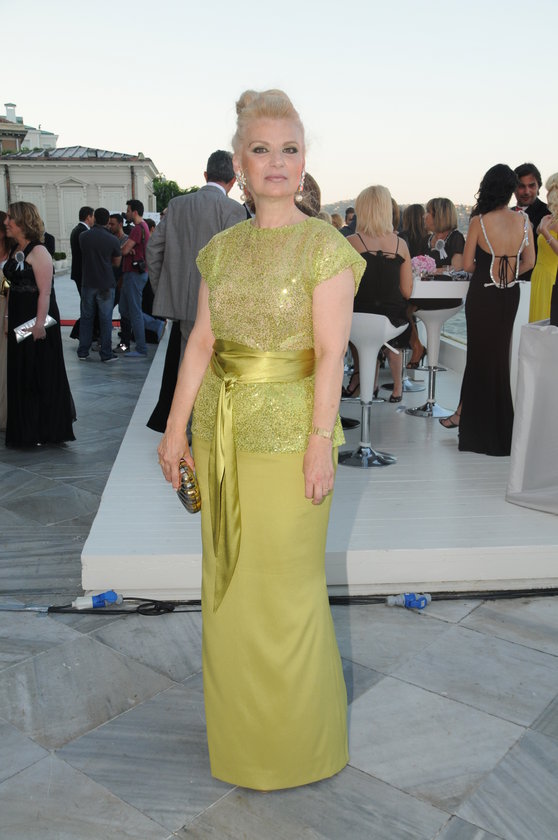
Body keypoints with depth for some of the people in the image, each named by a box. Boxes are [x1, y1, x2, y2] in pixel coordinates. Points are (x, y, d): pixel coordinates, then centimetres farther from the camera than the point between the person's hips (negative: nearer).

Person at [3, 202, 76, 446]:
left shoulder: (38, 252, -13)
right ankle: (25, 429, 25)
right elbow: (13, 287, 15)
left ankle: (45, 430, 12)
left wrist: (39, 322, -26)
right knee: (20, 374, 13)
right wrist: (9, 320, 13)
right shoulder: (15, 251, 11)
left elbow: (45, 292, -19)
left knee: (40, 374, 0)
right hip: (18, 320, 8)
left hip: (36, 320, -8)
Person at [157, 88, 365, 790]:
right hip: (221, 431, 6)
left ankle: (294, 740, 28)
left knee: (286, 583, 4)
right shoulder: (221, 250, 9)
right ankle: (240, 727, 37)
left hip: (288, 434, -5)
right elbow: (201, 342, 9)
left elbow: (331, 352, -11)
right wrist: (177, 427, 7)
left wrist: (320, 443, -16)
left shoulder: (323, 247, -6)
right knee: (228, 581, 15)